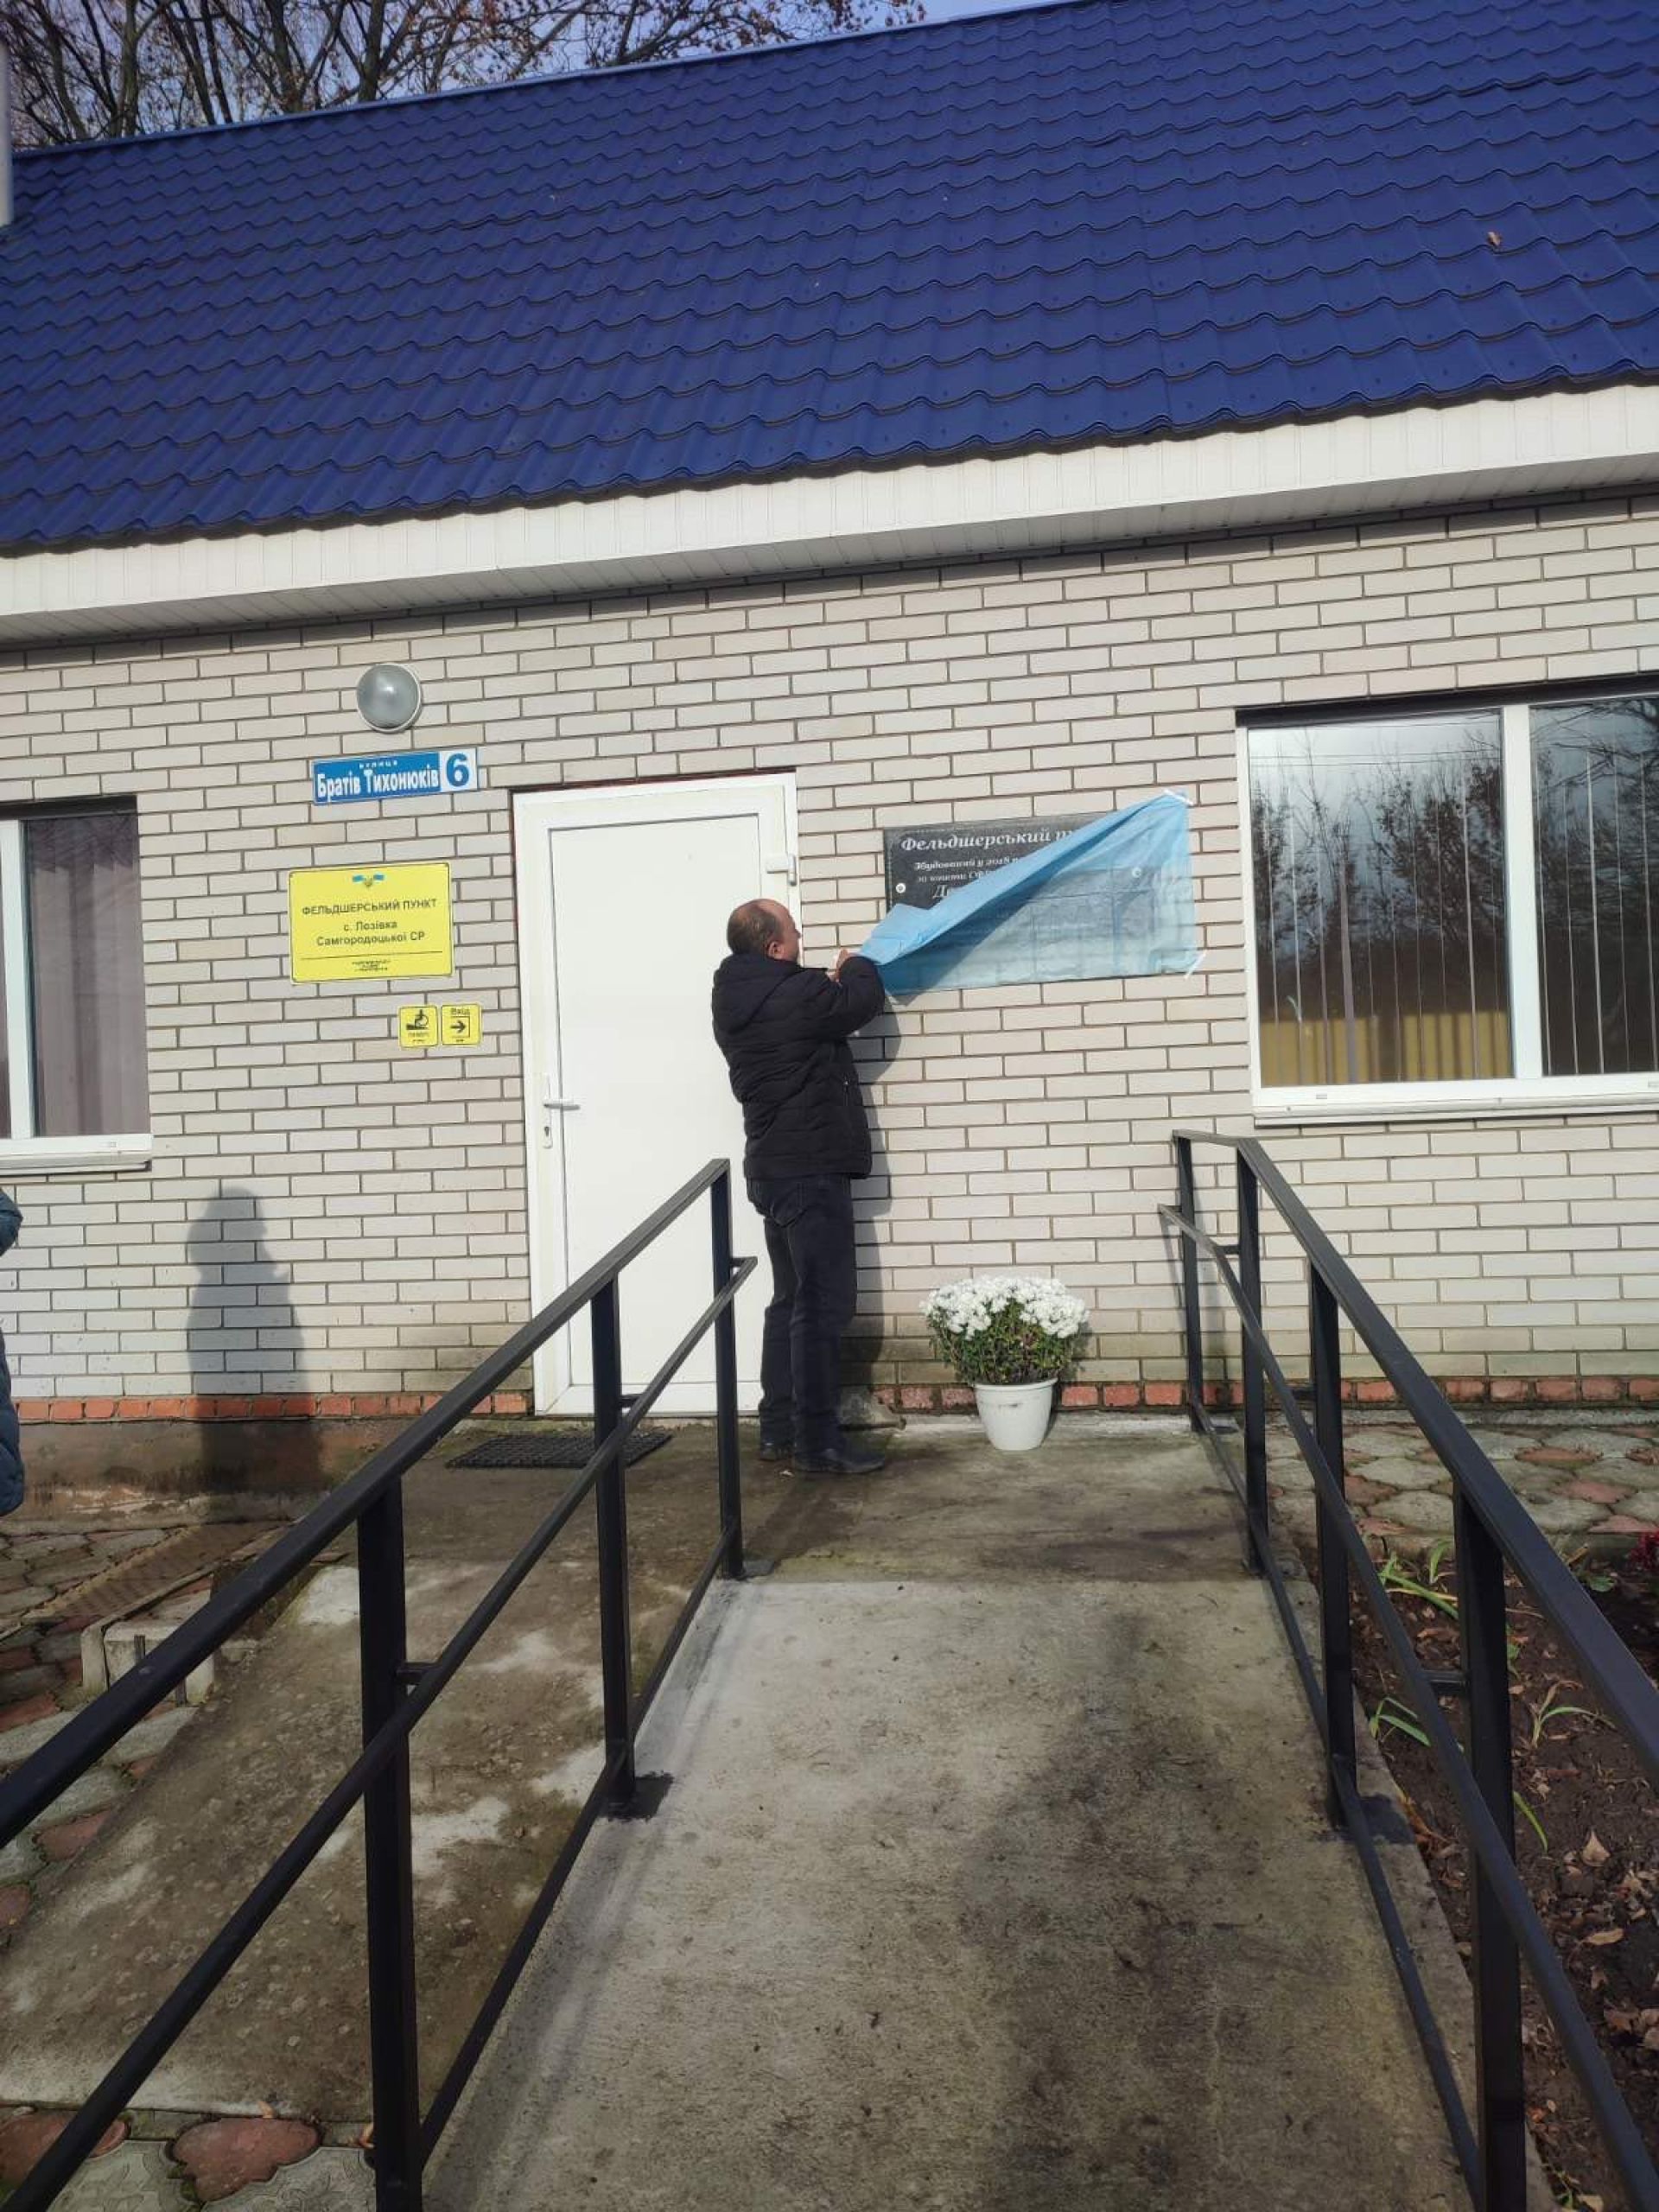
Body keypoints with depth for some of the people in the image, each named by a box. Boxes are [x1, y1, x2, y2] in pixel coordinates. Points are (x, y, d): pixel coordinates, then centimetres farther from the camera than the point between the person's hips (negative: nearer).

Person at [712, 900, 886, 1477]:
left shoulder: (736, 1000, 9)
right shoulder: (794, 995, -18)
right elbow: (865, 1000, -3)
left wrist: (833, 983, 12)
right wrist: (859, 967, 16)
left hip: (773, 1170, 10)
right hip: (810, 1171, -9)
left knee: (791, 1300, 16)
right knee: (823, 1305, -4)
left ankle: (778, 1430, 21)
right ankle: (818, 1441, 0)